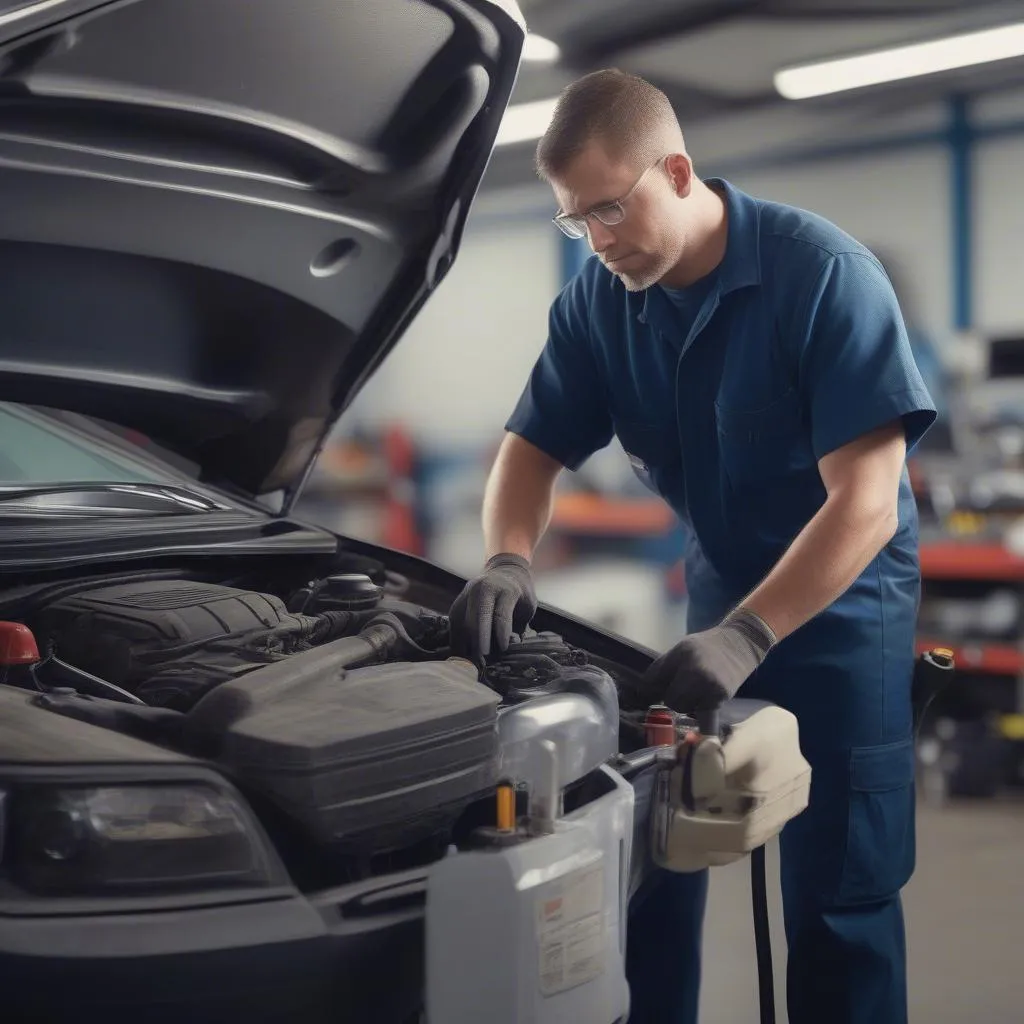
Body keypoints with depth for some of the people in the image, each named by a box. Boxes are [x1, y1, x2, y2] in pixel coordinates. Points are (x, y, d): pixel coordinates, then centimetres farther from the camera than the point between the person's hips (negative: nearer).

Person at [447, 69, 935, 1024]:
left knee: (838, 894, -1)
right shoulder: (597, 301, -6)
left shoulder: (822, 273, -23)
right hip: (719, 588, 5)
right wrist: (508, 559, -21)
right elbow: (533, 446, 0)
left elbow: (866, 505, -27)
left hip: (844, 601, -5)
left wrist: (748, 636, -37)